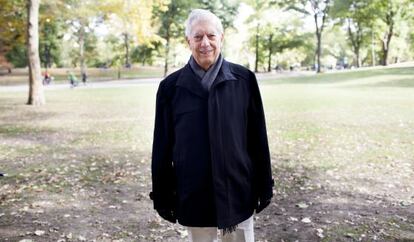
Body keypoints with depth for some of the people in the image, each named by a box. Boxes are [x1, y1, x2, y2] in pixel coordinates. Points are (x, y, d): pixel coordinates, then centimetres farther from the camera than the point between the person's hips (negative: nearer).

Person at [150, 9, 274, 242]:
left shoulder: (244, 79, -4)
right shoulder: (171, 87, -3)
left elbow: (258, 136, 0)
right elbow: (162, 145, 1)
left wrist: (264, 185, 3)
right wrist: (162, 195, 3)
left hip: (238, 191, 0)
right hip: (193, 195, 0)